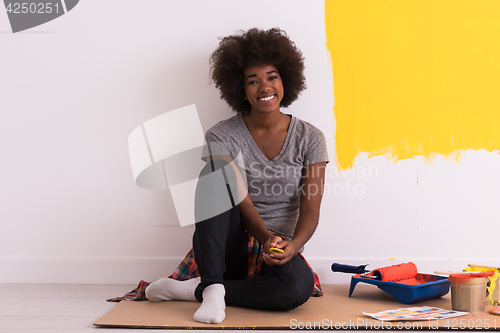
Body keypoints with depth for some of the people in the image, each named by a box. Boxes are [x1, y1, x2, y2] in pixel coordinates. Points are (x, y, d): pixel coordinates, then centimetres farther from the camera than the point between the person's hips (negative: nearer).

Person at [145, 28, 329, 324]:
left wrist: (292, 245, -28)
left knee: (299, 285, -36)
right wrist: (266, 238, -32)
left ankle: (194, 290, -18)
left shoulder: (310, 138, 1)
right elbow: (240, 199, -13)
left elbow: (310, 209, -7)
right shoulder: (222, 136, -2)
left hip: (280, 251, 1)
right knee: (216, 171, -27)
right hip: (227, 249, -1)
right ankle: (213, 287, -33)